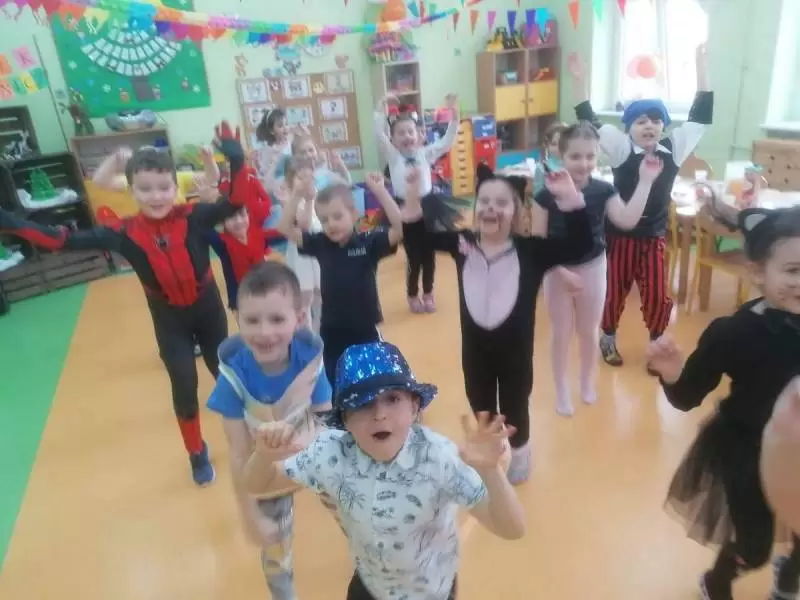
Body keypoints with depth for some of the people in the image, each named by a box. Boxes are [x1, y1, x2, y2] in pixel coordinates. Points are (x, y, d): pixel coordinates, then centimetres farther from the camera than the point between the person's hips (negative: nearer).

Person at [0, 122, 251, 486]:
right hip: (168, 319, 0)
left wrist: (237, 163, -41)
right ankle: (197, 453, 28)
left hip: (208, 308, 0)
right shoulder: (125, 233, -15)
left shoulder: (193, 217, -18)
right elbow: (67, 240, -12)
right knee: (184, 386, 3)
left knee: (224, 371, 18)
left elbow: (235, 202, -27)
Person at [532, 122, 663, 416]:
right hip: (557, 271, -2)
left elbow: (627, 221, -25)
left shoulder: (603, 191, -11)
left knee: (589, 330, 17)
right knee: (561, 332, 12)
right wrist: (562, 272, -18)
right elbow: (538, 242, -14)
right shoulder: (547, 195, -17)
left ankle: (587, 383, 40)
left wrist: (645, 182, -28)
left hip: (593, 268, 2)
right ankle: (561, 390, 30)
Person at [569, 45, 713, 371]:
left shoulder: (674, 149, -1)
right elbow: (590, 123, -15)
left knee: (658, 296, 6)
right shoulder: (621, 149, -9)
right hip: (620, 232, -2)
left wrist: (702, 69, 0)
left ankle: (656, 346, 29)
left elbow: (701, 116, 2)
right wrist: (581, 83, -23)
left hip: (654, 235, 3)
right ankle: (609, 339, 35)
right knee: (616, 290, 13)